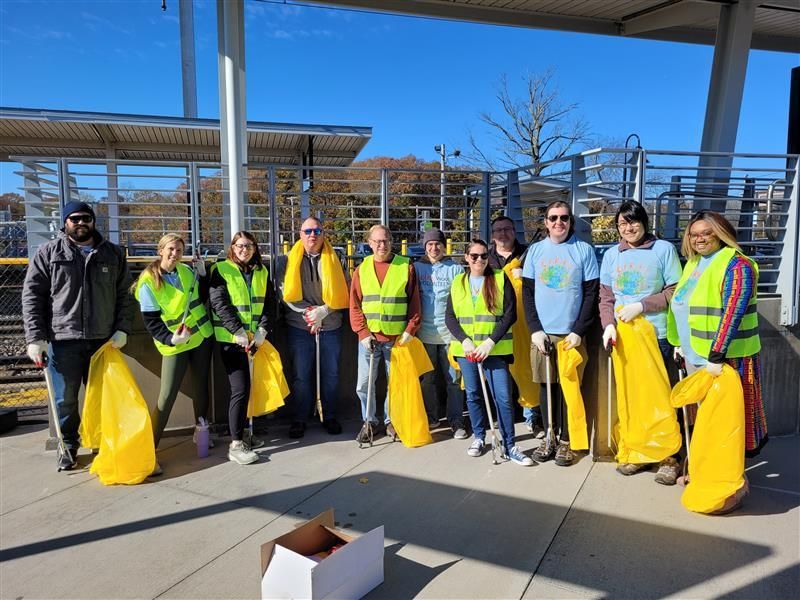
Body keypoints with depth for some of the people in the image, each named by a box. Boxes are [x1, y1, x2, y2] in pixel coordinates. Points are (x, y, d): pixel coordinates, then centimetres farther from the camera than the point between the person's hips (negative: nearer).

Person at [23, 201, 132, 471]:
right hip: (63, 339, -1)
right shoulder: (48, 252, 3)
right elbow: (32, 295, 0)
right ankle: (69, 446, 25)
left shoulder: (113, 253, 8)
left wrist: (122, 329, -1)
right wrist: (35, 337, -8)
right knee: (65, 398, 6)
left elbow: (124, 295, 9)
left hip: (104, 340, 1)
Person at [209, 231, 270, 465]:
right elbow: (220, 304, -9)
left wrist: (262, 330, -5)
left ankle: (242, 432, 23)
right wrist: (239, 332, -15)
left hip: (255, 338, 5)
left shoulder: (262, 272, 13)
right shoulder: (221, 270, -1)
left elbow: (267, 304, 9)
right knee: (240, 389, -10)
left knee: (245, 388, 9)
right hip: (231, 339, -5)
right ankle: (236, 445, -4)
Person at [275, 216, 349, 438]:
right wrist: (308, 312, -13)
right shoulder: (289, 261, 3)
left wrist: (323, 310, -13)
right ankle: (299, 420, 17)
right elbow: (286, 294, -4)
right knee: (301, 375, 4)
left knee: (330, 374, 10)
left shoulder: (334, 260, 5)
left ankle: (330, 417, 25)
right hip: (300, 326, -1)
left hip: (331, 326, 1)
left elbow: (342, 293, 1)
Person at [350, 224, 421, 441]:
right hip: (369, 337, 1)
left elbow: (414, 301, 0)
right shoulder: (362, 269, 4)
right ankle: (369, 421, 24)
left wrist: (410, 329, -8)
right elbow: (355, 305, 2)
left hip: (397, 337, -1)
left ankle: (391, 420, 28)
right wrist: (363, 332, -7)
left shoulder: (406, 267, 0)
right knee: (364, 384, 4)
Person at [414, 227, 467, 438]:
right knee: (427, 378, 10)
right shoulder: (417, 268, 7)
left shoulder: (455, 269, 4)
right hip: (425, 332, 1)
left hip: (450, 331, -1)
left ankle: (456, 421, 9)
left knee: (453, 379, 0)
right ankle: (430, 417, 24)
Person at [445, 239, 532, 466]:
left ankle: (509, 446, 7)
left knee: (503, 397, -5)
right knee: (473, 394, 11)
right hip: (466, 349, 3)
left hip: (495, 349, -3)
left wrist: (491, 341, -14)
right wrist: (464, 340, -10)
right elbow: (450, 317, 5)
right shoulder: (458, 282, 9)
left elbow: (510, 314, -5)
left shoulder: (500, 279, 0)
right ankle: (478, 437, 29)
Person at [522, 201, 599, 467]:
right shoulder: (535, 250, 7)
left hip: (572, 333, -2)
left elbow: (591, 294, -1)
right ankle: (549, 437, 21)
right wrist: (535, 329, -4)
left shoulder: (584, 250, 2)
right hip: (542, 333, 2)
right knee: (546, 386, 8)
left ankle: (566, 440, 17)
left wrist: (578, 331, -9)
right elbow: (527, 292, 6)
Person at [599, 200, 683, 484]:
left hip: (657, 336, -3)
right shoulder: (611, 255, 10)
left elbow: (675, 292, -4)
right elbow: (605, 298, 8)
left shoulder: (664, 249, -1)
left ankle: (668, 457, 16)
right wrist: (609, 325, -8)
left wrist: (641, 305, -15)